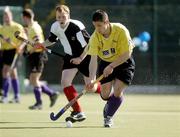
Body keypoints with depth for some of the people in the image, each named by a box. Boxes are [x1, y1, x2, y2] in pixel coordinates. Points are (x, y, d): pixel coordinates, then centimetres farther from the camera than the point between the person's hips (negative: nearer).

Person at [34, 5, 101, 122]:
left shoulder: (77, 26, -27)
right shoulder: (55, 27, -9)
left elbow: (88, 43, -25)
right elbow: (52, 40, 12)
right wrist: (42, 45, -6)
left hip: (85, 56, -5)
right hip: (70, 57, 5)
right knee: (65, 82, -13)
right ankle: (78, 112, -8)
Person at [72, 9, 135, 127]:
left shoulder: (121, 30, -27)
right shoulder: (95, 37, -20)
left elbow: (126, 54, -24)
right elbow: (93, 60, -22)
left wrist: (112, 66, -30)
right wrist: (91, 80, -34)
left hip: (124, 62, -3)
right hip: (106, 63, 3)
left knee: (117, 92, -17)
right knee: (105, 95, -3)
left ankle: (109, 117, 5)